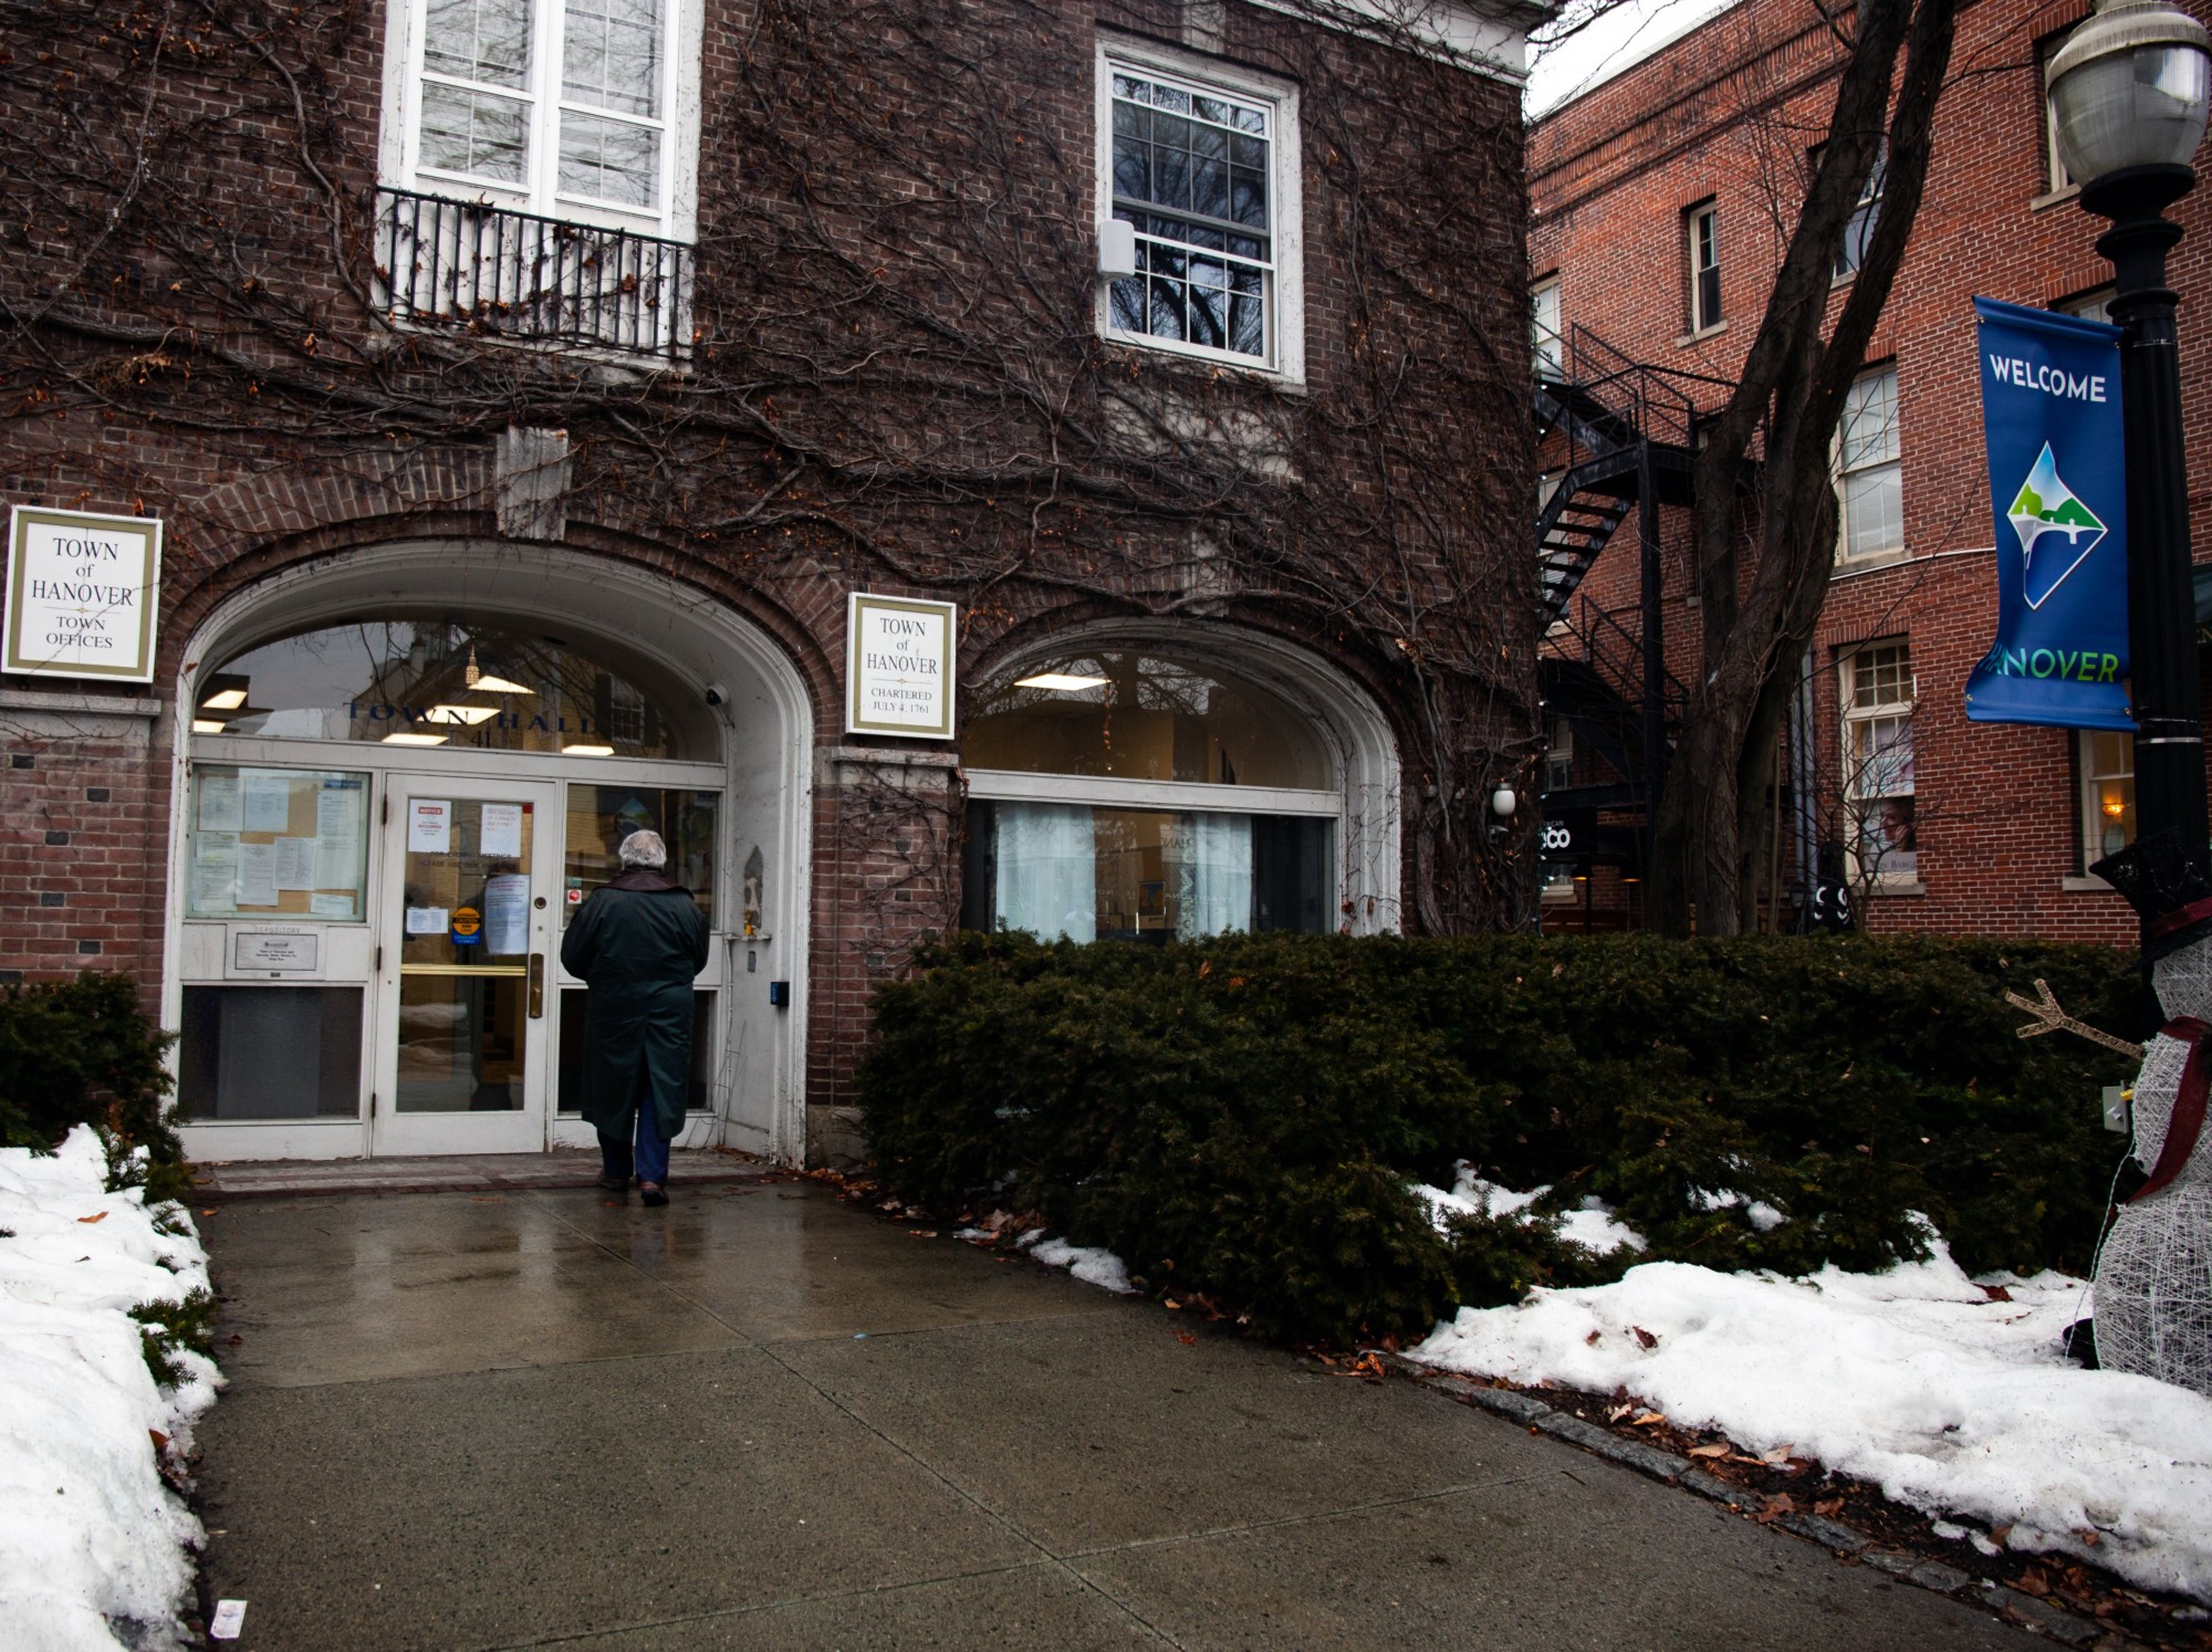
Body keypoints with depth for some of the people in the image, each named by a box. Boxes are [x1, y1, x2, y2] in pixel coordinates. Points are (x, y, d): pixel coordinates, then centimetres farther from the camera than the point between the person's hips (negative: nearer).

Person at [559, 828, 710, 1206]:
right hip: (669, 1013, 0)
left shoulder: (604, 901, -7)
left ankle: (616, 1172, 26)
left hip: (614, 1009, 0)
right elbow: (699, 960, 9)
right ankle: (653, 1175, -4)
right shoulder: (685, 905, -3)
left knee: (613, 1088, 14)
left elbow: (573, 958, -1)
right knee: (661, 1092, 4)